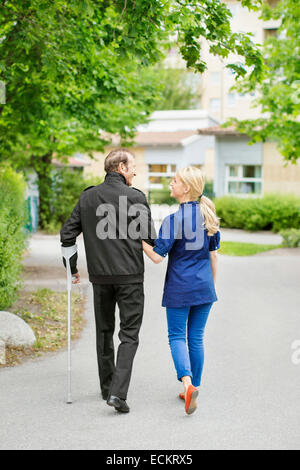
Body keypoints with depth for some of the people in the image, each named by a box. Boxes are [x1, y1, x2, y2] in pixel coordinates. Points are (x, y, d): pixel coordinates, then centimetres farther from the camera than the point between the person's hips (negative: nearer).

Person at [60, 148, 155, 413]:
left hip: (100, 275, 4)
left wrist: (72, 268, 18)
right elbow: (150, 238, -8)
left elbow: (67, 235, 6)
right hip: (129, 275, -4)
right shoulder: (136, 197, -9)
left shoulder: (87, 197, 5)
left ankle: (108, 388, 27)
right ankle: (118, 392, -12)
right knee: (129, 334, 1)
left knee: (104, 331, 18)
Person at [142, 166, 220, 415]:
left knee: (177, 336, 3)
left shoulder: (174, 219, -15)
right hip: (204, 287, 5)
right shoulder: (208, 215, 3)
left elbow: (157, 256, -15)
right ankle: (194, 388, 20)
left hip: (179, 287, -5)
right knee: (196, 338, 13)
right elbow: (214, 254, 9)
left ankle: (188, 384, -17)